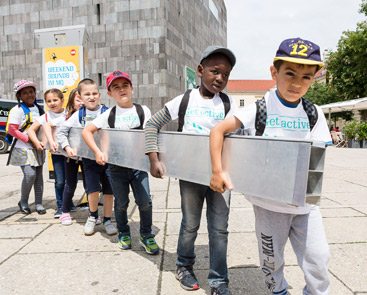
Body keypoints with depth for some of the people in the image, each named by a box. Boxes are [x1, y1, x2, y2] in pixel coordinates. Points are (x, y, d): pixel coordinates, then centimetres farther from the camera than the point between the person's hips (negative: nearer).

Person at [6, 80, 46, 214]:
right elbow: (12, 130, -11)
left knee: (39, 174, 6)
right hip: (23, 148, -5)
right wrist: (28, 139, -18)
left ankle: (38, 203, 15)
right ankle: (23, 202, 8)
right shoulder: (17, 110, -7)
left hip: (38, 148, 6)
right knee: (30, 174, -14)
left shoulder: (39, 109, 10)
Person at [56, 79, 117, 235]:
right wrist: (67, 147, -6)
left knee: (109, 190, 5)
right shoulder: (78, 115, 3)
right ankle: (92, 217, 23)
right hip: (89, 158, 0)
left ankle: (107, 220, 23)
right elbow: (61, 131, 6)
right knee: (93, 189, -5)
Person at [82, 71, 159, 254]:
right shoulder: (109, 115, 2)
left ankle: (146, 235, 18)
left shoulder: (143, 111, 3)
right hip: (117, 166, 1)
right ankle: (123, 234, 33)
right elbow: (86, 131, 2)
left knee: (145, 201, -3)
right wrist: (97, 151, -11)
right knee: (121, 203, 11)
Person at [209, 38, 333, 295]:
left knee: (318, 259, 1)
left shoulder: (314, 115, -1)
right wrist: (217, 171, -16)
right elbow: (218, 130, -9)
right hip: (269, 203, -1)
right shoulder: (259, 110, -9)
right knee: (271, 258, 15)